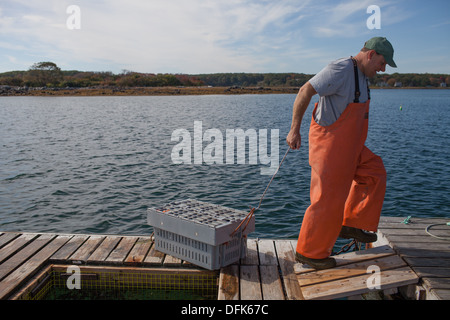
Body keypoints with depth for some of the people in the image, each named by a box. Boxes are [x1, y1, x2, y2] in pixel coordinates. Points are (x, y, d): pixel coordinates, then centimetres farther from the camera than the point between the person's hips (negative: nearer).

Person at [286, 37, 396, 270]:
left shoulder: (361, 75, 12)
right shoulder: (341, 69, -19)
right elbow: (305, 91, -23)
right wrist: (295, 130, -27)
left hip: (346, 145, 10)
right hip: (329, 143, -10)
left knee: (374, 172, 18)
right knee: (328, 200, -4)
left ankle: (351, 224, 23)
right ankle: (309, 251, 12)